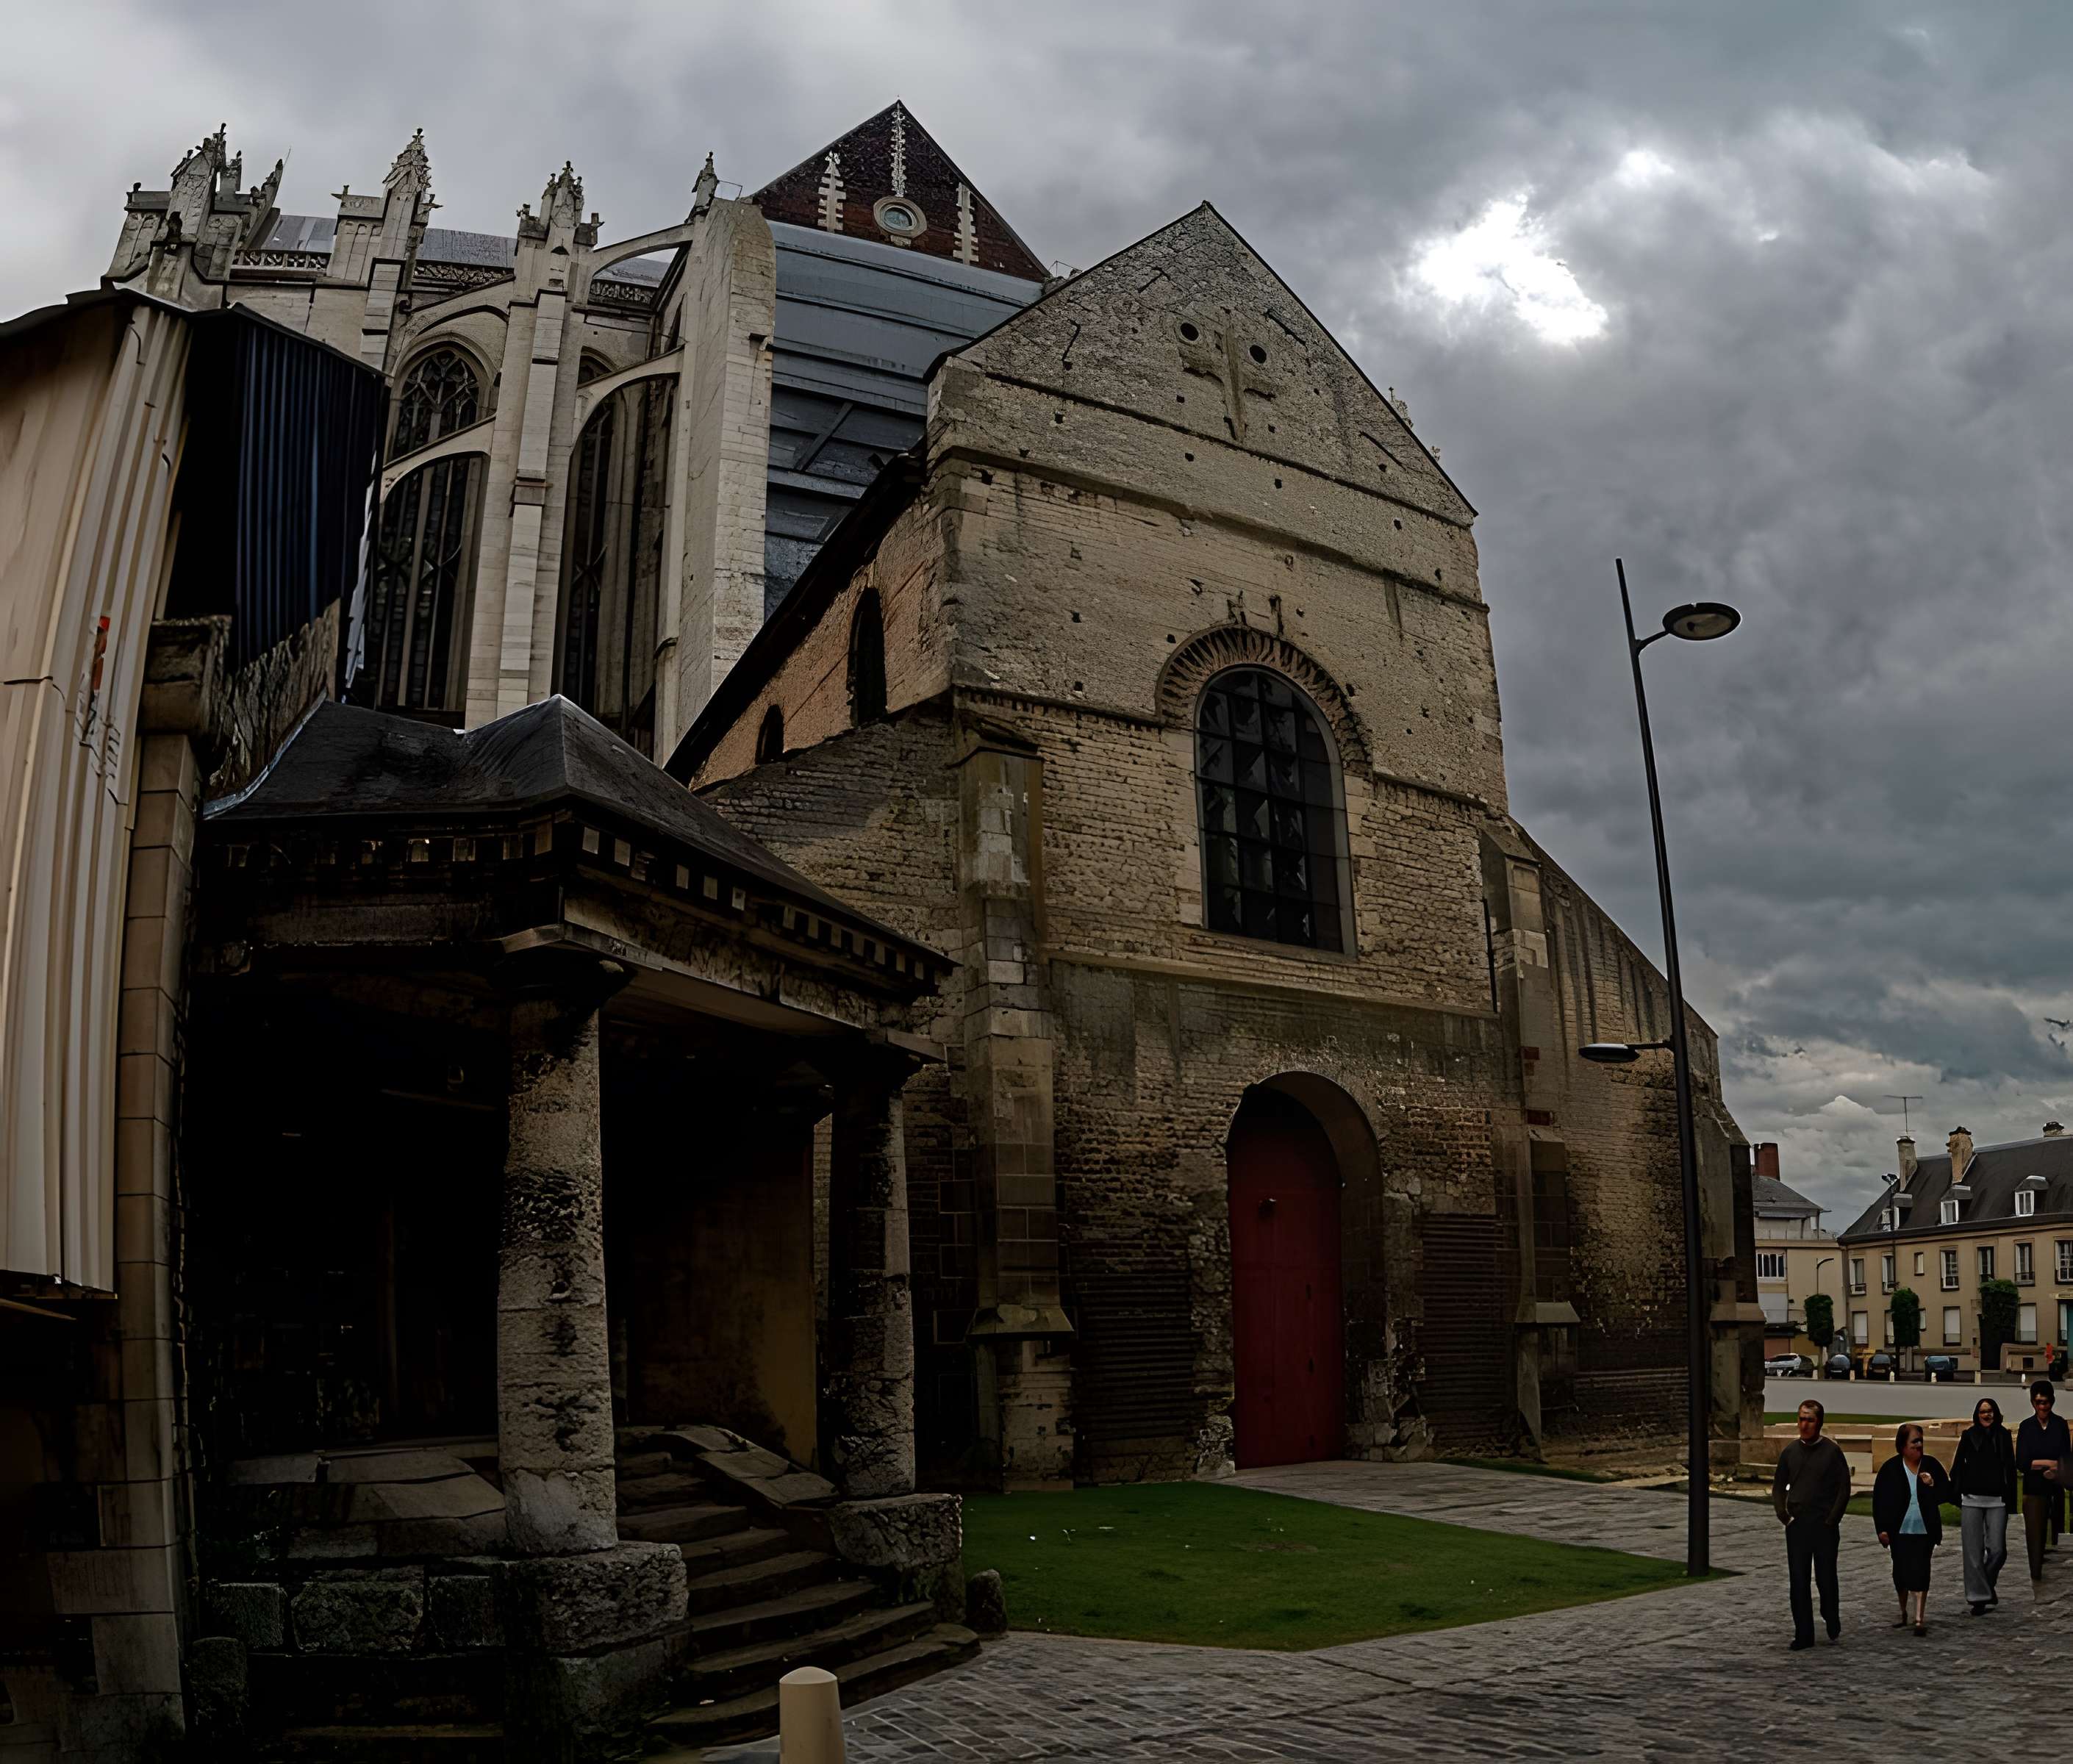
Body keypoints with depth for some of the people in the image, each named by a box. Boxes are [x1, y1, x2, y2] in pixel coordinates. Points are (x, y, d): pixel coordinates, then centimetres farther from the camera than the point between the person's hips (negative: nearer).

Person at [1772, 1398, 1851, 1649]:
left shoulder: (1832, 1451, -4)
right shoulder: (1790, 1451, 6)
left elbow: (1844, 1488, -4)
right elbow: (1778, 1486, 13)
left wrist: (1832, 1519, -9)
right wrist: (1784, 1516, 1)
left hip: (1824, 1527, -3)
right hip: (1796, 1526, 3)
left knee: (1825, 1579, 3)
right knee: (1798, 1581, 2)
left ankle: (1833, 1624, 28)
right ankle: (1803, 1634, 9)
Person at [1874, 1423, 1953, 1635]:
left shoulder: (1931, 1465, 1)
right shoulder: (1891, 1468, -3)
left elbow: (1947, 1494, 4)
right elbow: (1879, 1500, -1)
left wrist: (1933, 1485, -15)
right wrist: (1882, 1529, -6)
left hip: (1924, 1532, 0)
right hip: (1899, 1532, 0)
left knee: (1919, 1573, -7)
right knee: (1900, 1573, 8)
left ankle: (1920, 1619, -4)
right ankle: (1903, 1613, 28)